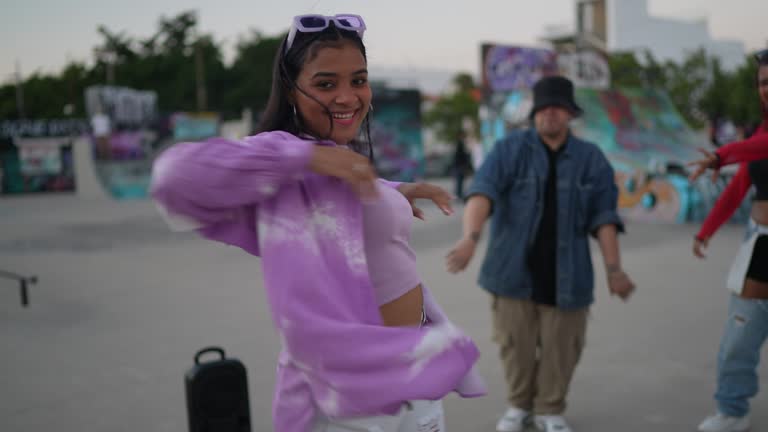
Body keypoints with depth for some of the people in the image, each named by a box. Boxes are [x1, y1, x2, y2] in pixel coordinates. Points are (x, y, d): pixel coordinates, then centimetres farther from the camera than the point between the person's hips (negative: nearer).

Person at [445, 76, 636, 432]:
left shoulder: (591, 158, 3)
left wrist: (613, 269, -7)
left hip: (565, 274, 1)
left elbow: (603, 216, 1)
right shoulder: (509, 150, -4)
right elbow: (483, 192, -19)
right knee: (516, 342, 8)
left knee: (560, 346, 7)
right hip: (515, 269, -1)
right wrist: (471, 237, -36)